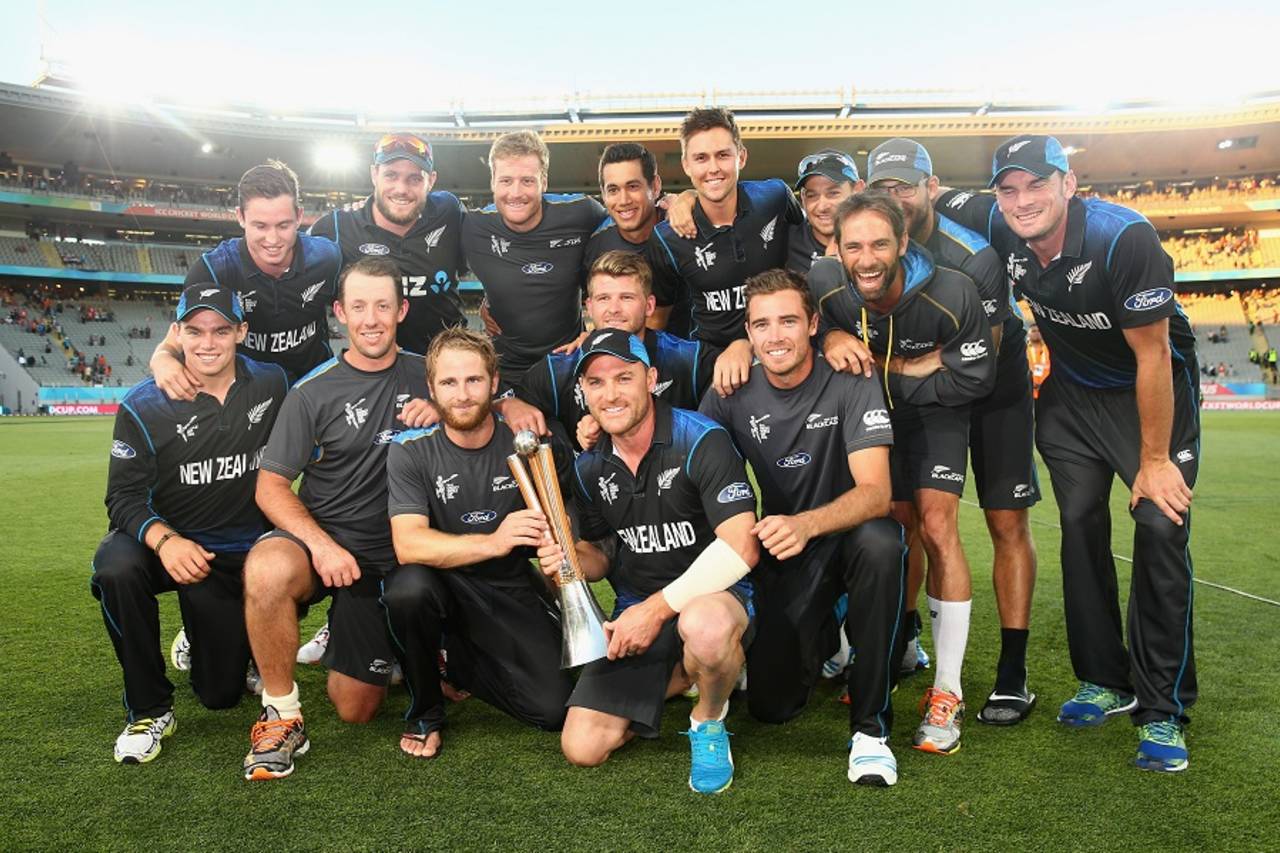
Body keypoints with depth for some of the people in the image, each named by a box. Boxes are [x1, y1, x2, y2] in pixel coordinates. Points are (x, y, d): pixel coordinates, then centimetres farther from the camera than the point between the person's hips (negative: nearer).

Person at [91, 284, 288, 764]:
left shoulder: (272, 385, -6)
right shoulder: (143, 408, -11)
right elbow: (124, 498, -12)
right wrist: (164, 539, -34)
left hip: (246, 555, 1)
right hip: (173, 544, -1)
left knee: (221, 694, 3)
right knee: (117, 569, -37)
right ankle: (150, 710, -17)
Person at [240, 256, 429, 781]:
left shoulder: (425, 376, 2)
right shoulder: (313, 392, -4)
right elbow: (271, 487, -5)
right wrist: (320, 544, -21)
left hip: (388, 555, 2)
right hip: (319, 536, -1)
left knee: (355, 709, 2)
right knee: (267, 569, -39)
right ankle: (282, 716, -17)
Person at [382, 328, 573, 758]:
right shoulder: (411, 452, -11)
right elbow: (408, 545, -25)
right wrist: (491, 542, -40)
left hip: (510, 592, 2)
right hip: (444, 586, -1)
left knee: (554, 707, -15)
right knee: (408, 588, -36)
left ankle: (461, 661, 17)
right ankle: (425, 710, -6)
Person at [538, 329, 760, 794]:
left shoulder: (701, 440, -15)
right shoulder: (590, 467, 4)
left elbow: (740, 548, -23)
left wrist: (656, 609, -23)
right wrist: (572, 559, -10)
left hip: (711, 595, -5)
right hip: (634, 611, 5)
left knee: (704, 627, -43)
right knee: (582, 748, -7)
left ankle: (709, 720, -6)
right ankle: (684, 673, 17)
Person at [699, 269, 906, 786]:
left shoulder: (850, 384, -18)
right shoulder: (732, 395, -7)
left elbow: (876, 492, -28)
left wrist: (806, 524, -47)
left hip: (845, 534, -2)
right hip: (781, 556, 3)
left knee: (880, 542, -39)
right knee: (771, 705, -6)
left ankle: (870, 727, -23)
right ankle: (825, 637, 31)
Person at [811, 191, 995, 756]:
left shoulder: (951, 295, -29)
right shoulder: (824, 283, -23)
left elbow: (975, 381, -21)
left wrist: (886, 375, -20)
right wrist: (830, 337, -27)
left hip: (936, 410, -2)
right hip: (867, 412, 3)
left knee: (937, 522, -16)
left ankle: (947, 691, -9)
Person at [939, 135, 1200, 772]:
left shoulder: (1125, 238, -31)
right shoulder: (995, 227, -18)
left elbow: (1151, 355, -25)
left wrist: (1153, 460, -19)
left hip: (1154, 388, -4)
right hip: (1071, 389, 4)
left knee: (1161, 528, -14)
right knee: (1080, 525, 1)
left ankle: (1163, 708, -3)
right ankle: (1105, 682, 15)